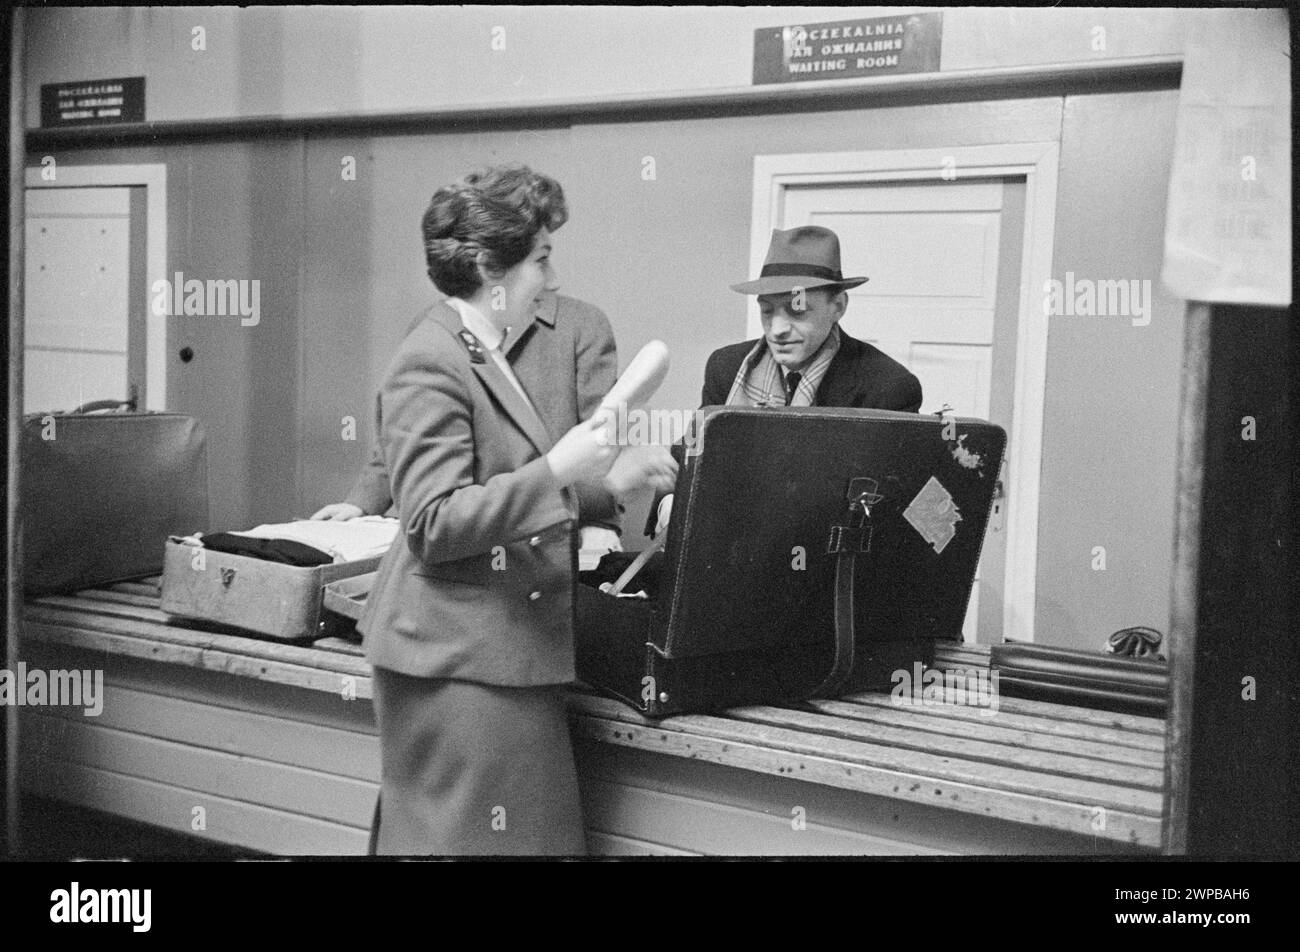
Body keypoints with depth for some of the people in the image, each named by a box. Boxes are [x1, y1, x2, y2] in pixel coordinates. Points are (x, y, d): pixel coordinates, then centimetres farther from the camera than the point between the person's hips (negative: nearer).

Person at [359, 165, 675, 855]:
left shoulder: (483, 355, 16)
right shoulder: (430, 365, -15)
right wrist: (557, 471, -26)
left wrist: (604, 480, 15)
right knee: (465, 837, -3)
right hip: (460, 663, -10)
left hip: (501, 655, 10)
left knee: (536, 833, 13)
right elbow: (434, 525, -22)